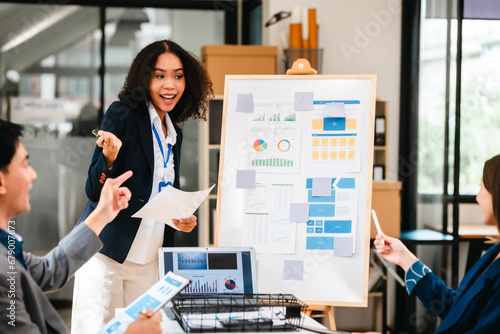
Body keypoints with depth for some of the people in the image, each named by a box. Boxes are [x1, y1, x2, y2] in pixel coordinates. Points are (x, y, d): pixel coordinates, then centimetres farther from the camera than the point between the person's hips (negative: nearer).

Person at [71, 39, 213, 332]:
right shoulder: (123, 114, -6)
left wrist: (183, 220, 3)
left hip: (149, 261, 6)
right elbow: (94, 192, -9)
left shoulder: (174, 132, 14)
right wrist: (109, 157, -28)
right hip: (106, 253, -6)